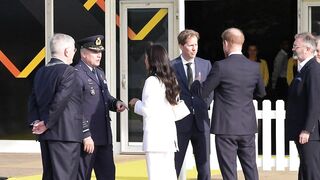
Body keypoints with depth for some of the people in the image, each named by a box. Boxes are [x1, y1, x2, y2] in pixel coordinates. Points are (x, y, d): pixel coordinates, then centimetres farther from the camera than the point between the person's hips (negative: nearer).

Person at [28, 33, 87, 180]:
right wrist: (47, 124, -12)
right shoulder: (68, 72, -13)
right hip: (65, 134, -8)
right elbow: (60, 100, -20)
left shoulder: (41, 72, 13)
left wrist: (35, 121, 3)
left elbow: (33, 101, 11)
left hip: (45, 135, 8)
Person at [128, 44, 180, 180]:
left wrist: (136, 103, 5)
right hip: (169, 133, 8)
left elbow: (147, 110, -15)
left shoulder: (152, 81, -11)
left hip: (155, 135, -8)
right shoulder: (170, 79, 13)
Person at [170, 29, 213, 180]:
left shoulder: (205, 64, 9)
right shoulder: (171, 66, -3)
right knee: (174, 167, 1)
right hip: (180, 122, -3)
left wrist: (204, 105, -2)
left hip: (201, 122, 3)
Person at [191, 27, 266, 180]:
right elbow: (261, 93, 16)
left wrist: (196, 83, 12)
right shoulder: (254, 67, 1)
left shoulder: (221, 66, -14)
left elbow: (202, 92, -8)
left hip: (226, 127, -5)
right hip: (248, 127, 5)